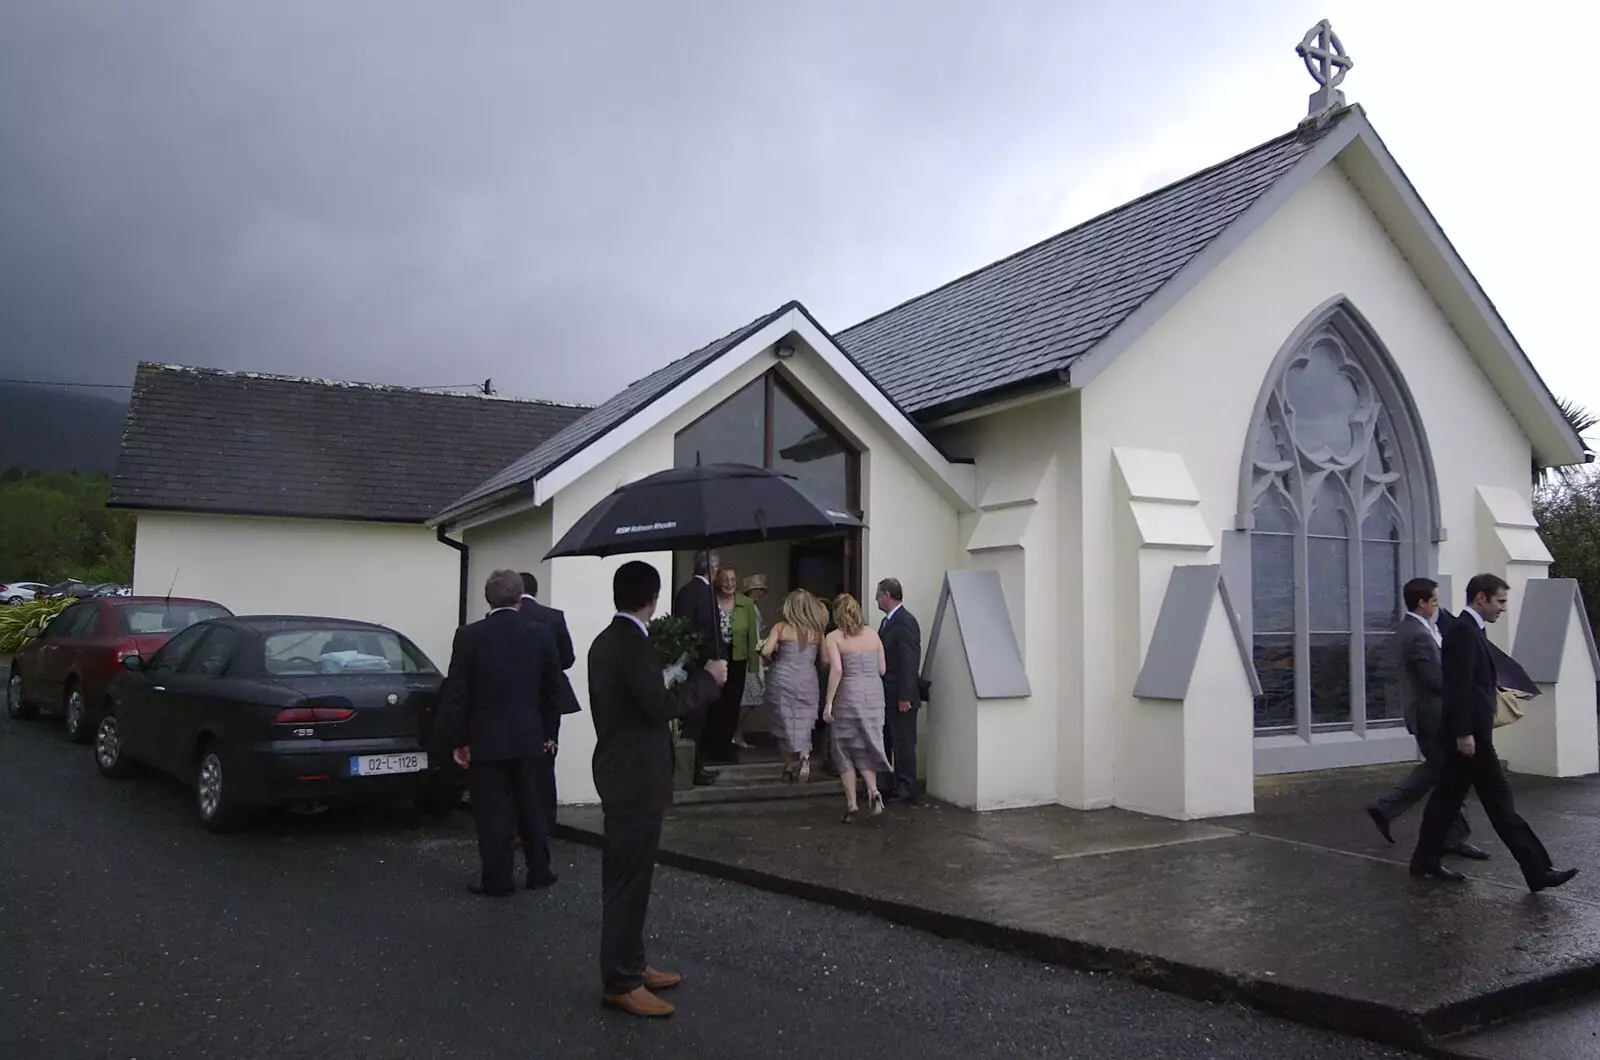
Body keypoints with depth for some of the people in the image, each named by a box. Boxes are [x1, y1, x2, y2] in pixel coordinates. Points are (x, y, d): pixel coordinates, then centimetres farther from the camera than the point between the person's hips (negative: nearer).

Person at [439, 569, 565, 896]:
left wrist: (458, 740, 0)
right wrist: (547, 732, 16)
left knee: (492, 811, 4)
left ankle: (498, 879, 10)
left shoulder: (469, 636, -9)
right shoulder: (542, 635, -1)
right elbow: (553, 689, 5)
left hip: (486, 737, -3)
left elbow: (457, 692, -7)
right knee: (531, 806, 15)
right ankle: (539, 871, 22)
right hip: (529, 736, 3)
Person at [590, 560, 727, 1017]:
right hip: (636, 777, -10)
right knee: (629, 880, -3)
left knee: (625, 877, 17)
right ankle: (620, 982, 5)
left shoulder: (605, 641, 11)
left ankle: (629, 965, 28)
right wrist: (708, 678, -15)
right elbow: (661, 705, -27)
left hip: (620, 770, 10)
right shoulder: (635, 644, -20)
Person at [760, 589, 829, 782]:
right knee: (803, 724, 8)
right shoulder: (817, 631, 5)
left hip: (783, 679, -1)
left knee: (785, 723, 11)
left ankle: (788, 768, 16)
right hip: (807, 681, 1)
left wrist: (772, 663, 11)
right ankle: (804, 757, -18)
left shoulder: (781, 627, -1)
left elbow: (766, 651, -10)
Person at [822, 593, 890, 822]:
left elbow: (836, 669, -17)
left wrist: (828, 702, -14)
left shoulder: (833, 638, -6)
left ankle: (851, 803, 11)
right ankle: (873, 791, -6)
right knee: (866, 747, 15)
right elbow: (882, 669, 8)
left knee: (845, 750, 10)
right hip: (874, 695, 4)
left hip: (848, 695, -4)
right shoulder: (873, 635, 6)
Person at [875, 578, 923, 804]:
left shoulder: (905, 622, -16)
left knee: (903, 743, 0)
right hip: (887, 696, 10)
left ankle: (906, 789, 8)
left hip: (900, 696, -10)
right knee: (884, 741, 17)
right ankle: (884, 784, 27)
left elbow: (910, 662, -20)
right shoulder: (888, 621, 14)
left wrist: (905, 697, -22)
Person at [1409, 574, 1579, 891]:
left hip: (1468, 731, 10)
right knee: (1499, 800, -3)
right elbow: (1459, 686, -21)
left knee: (1447, 797, 12)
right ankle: (1537, 871, 3)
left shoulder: (1468, 629, 15)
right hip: (1468, 732, -10)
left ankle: (1426, 862, 18)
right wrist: (1464, 733, -22)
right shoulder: (1464, 630, -16)